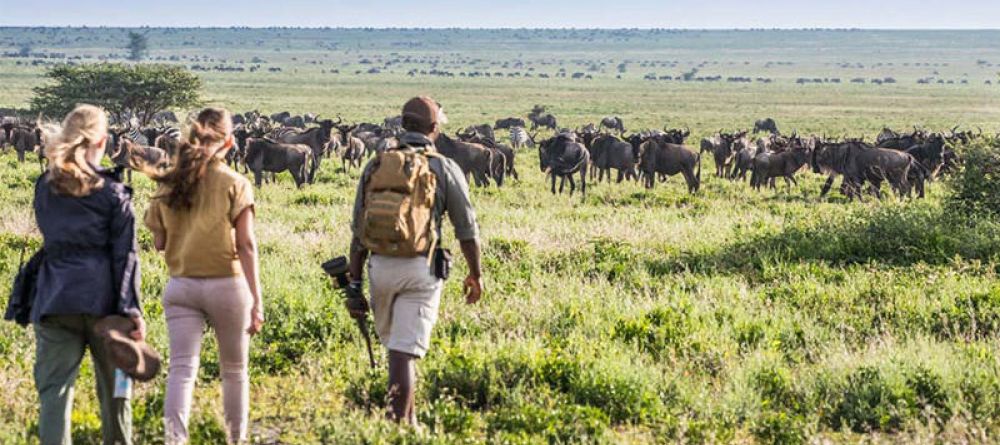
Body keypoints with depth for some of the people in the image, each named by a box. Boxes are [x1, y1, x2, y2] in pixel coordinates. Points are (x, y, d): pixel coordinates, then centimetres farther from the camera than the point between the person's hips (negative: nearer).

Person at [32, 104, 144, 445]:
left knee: (54, 388, 0)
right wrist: (131, 309, -8)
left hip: (55, 301, 1)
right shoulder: (114, 192, -3)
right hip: (102, 300, -1)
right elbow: (125, 255, -6)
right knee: (112, 387, 13)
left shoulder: (45, 187, 5)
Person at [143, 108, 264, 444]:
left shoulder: (169, 183, 4)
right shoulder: (235, 184, -6)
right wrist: (256, 301, -11)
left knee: (182, 368, -3)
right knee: (234, 370, 15)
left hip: (180, 286, 2)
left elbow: (158, 242, 6)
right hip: (227, 284, -2)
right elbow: (246, 245, -11)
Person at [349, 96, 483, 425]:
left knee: (396, 343, 22)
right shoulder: (445, 168, -1)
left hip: (380, 266, 3)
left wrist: (355, 284, 10)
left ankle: (409, 419, 33)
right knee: (405, 351, -4)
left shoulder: (376, 166, 7)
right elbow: (467, 229, 1)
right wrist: (475, 275, 14)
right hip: (421, 268, -3)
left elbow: (359, 232, 6)